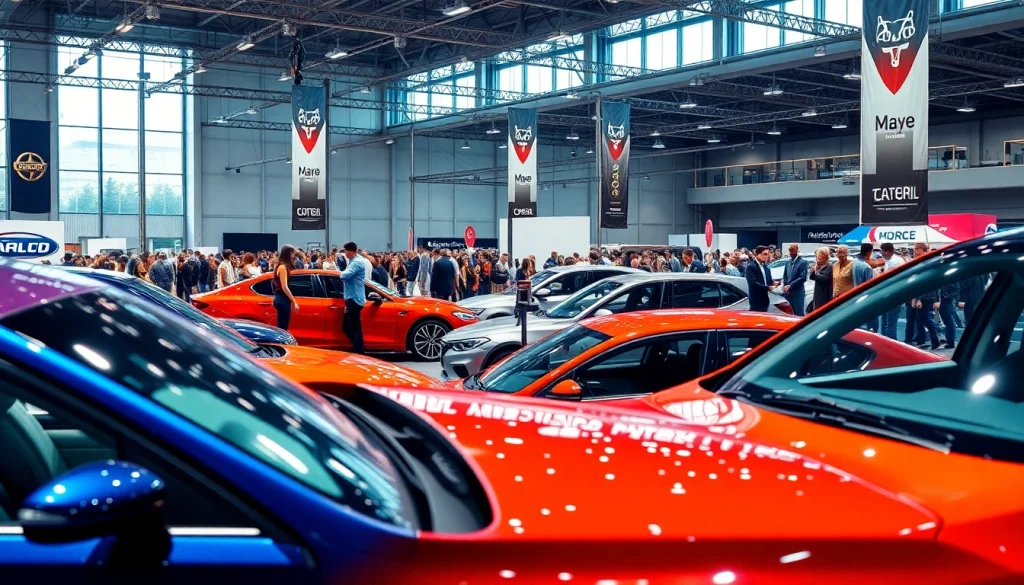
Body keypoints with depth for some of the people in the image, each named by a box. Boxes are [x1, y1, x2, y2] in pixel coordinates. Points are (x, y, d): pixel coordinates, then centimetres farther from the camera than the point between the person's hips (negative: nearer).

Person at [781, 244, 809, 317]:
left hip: (798, 293, -6)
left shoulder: (803, 262, -6)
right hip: (788, 293, 6)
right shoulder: (788, 262, 15)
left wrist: (790, 286, -15)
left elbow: (803, 278, -14)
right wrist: (784, 286, -3)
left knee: (799, 315, -4)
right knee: (794, 314, 10)